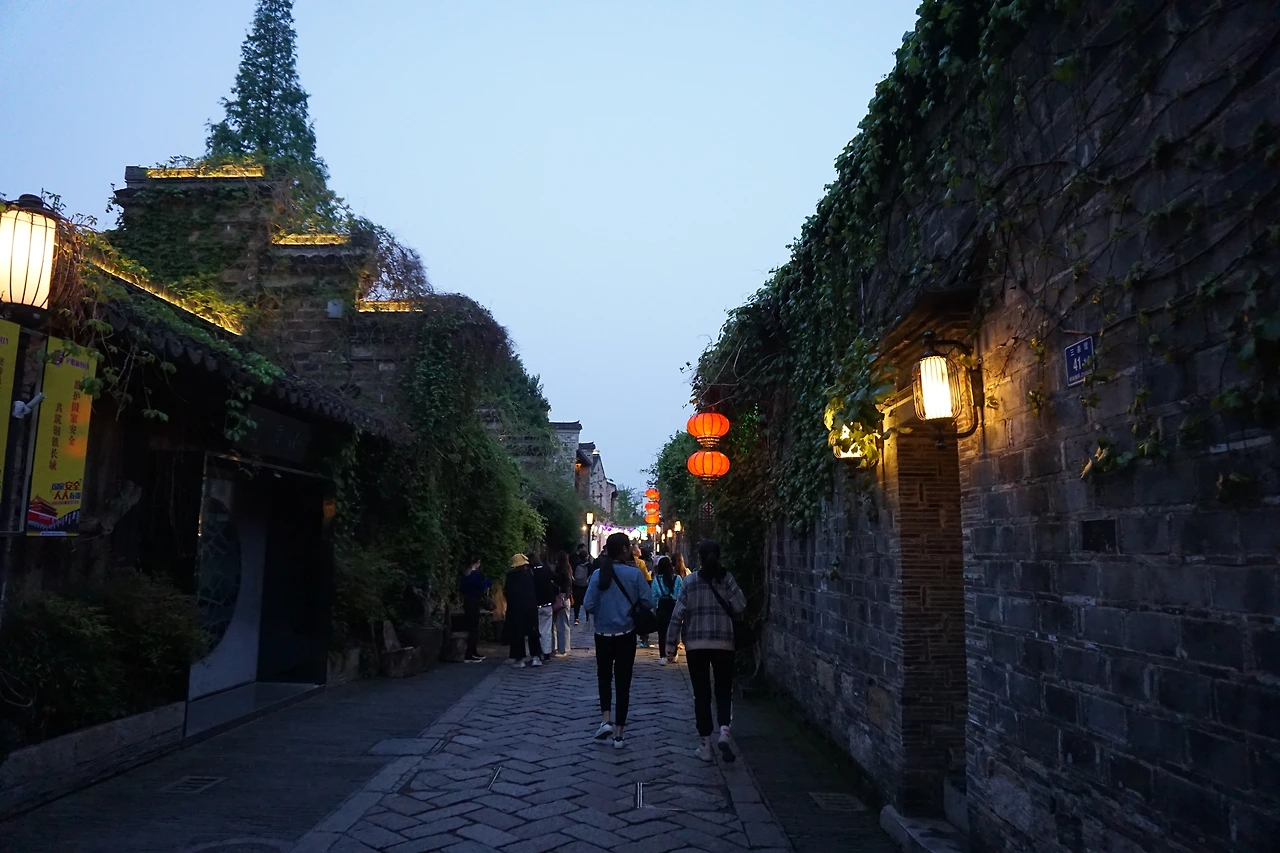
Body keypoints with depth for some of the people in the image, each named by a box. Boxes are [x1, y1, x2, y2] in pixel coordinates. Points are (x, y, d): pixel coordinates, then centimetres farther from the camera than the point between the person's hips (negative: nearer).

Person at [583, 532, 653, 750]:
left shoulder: (598, 574, -8)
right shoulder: (635, 573, -10)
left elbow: (588, 605, -11)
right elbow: (647, 602, -11)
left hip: (603, 635, 1)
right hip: (626, 635, -1)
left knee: (604, 678, 20)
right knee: (623, 682, 8)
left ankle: (606, 720, 4)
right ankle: (618, 734, 10)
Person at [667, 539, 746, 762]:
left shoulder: (690, 580, -1)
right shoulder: (726, 578, 0)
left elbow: (678, 612, -3)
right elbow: (741, 607, -9)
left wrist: (671, 641, 3)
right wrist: (726, 613, 12)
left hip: (695, 644, 0)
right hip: (723, 643, 0)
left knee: (701, 693, 8)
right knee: (724, 690, 11)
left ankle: (704, 745, 9)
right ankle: (724, 730, -12)